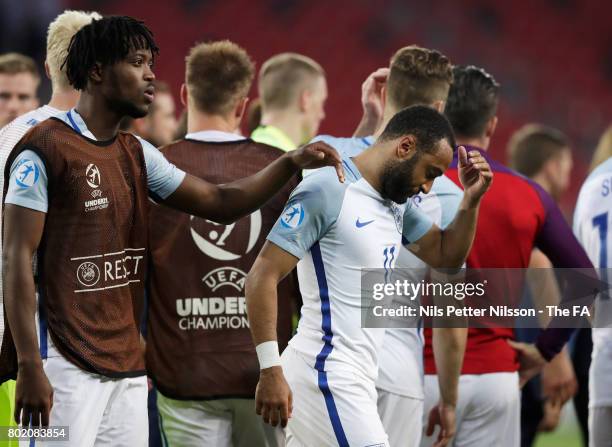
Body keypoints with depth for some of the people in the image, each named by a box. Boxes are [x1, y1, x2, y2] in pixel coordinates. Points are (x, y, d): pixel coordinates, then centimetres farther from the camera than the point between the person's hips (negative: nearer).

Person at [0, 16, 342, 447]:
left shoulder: (137, 154, 15)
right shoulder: (44, 149, -8)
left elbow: (221, 202, 18)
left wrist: (291, 163, 3)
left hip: (126, 363, 8)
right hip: (66, 363, -8)